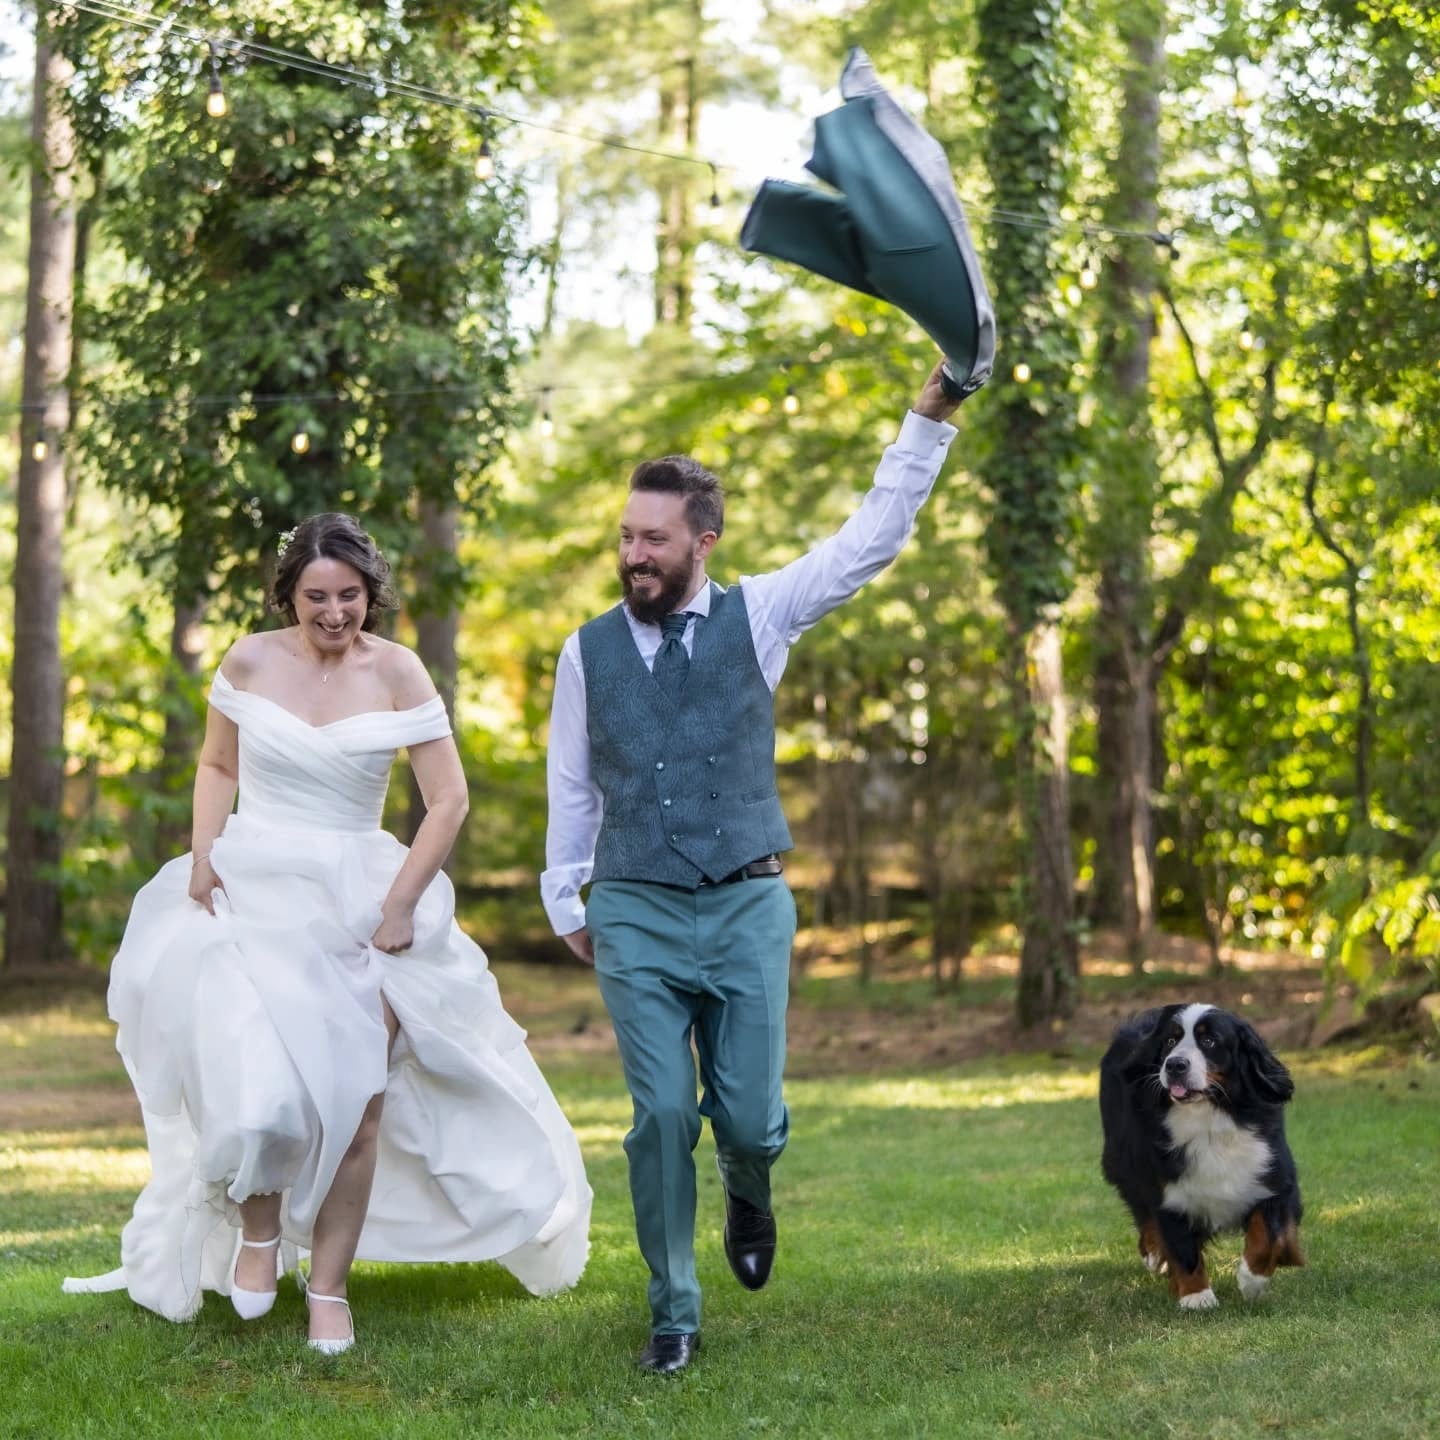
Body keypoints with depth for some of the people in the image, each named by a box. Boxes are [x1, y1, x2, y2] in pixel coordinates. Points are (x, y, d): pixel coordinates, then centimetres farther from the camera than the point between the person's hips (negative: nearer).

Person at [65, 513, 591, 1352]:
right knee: (254, 1073, -17)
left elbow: (449, 799, -4)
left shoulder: (396, 673, -5)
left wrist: (399, 907, -9)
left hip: (357, 901, 0)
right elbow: (218, 764, 15)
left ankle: (330, 1285, 14)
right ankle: (259, 1227, 13)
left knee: (358, 1098, -2)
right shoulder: (250, 662, 0)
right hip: (251, 889, 0)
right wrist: (202, 855, 0)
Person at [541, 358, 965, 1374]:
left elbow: (874, 538, -1)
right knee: (663, 1118, -6)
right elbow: (572, 787, 13)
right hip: (636, 916, 0)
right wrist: (566, 901, 17)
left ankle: (749, 1195, 36)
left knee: (748, 1118, -2)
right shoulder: (589, 651, 4)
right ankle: (674, 1315, 10)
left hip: (748, 909, 0)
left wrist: (929, 420, -7)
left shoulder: (757, 616, 2)